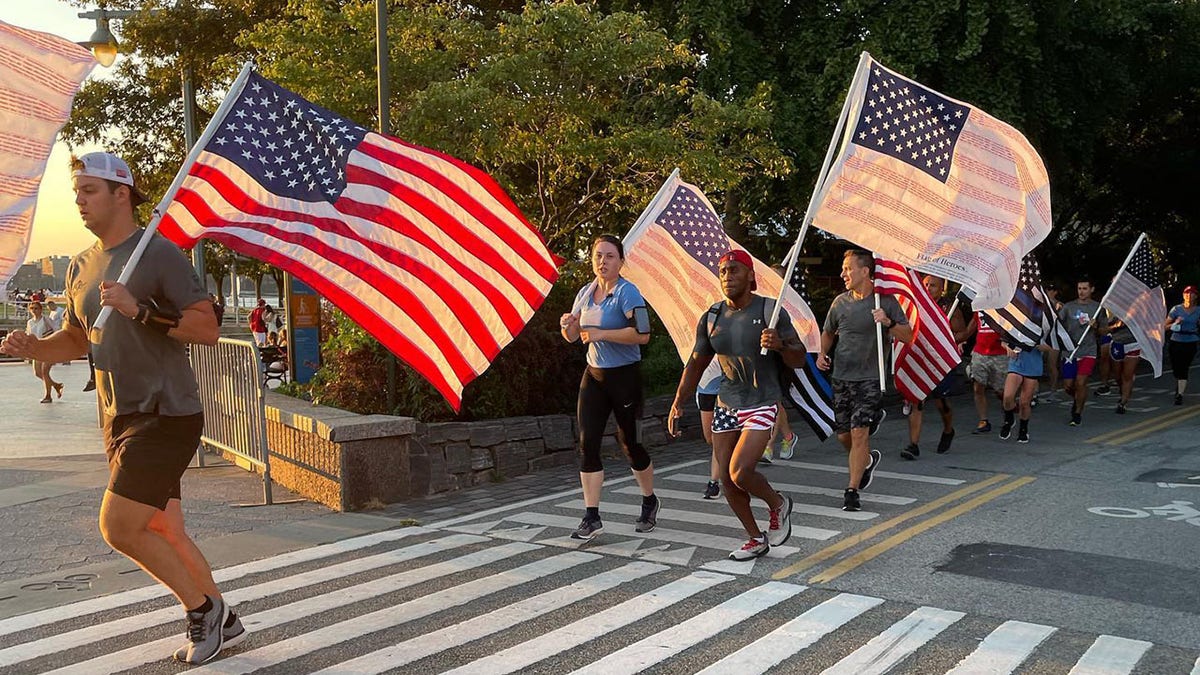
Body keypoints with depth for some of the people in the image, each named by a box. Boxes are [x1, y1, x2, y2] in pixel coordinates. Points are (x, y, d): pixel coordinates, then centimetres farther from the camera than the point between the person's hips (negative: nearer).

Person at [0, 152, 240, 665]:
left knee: (118, 527, -12)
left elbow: (207, 328, -16)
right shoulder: (80, 267, 13)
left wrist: (140, 310, -25)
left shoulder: (159, 254, -11)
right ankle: (222, 622, 28)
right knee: (164, 533, 13)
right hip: (120, 421, 8)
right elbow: (74, 339, 22)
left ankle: (202, 608, 8)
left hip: (165, 416, -8)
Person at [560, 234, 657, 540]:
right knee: (587, 443, -3)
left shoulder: (627, 292, -13)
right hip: (594, 374, 6)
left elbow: (643, 334, -25)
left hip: (625, 376, -6)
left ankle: (650, 502, 30)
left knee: (628, 441, 5)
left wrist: (601, 334, -24)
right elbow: (572, 336, 16)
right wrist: (567, 324, -7)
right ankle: (592, 518, 1)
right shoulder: (586, 292, 8)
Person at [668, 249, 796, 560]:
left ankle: (778, 505, 13)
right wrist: (678, 403, 7)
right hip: (726, 405, 5)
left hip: (762, 404, -5)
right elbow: (696, 363, 13)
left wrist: (780, 345, -28)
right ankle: (757, 539, 23)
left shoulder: (770, 311, -10)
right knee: (726, 479, 5)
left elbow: (800, 358, -7)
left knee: (740, 472, -18)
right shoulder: (711, 318, 3)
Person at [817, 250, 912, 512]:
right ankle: (868, 459, 41)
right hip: (841, 377, 4)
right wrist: (822, 354, 4)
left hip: (870, 378, -4)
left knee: (859, 431, -13)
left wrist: (888, 323, -20)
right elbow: (828, 332, 22)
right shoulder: (840, 302, 6)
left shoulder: (886, 302, -4)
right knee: (843, 434, 9)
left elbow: (908, 336, -2)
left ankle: (852, 490, -4)